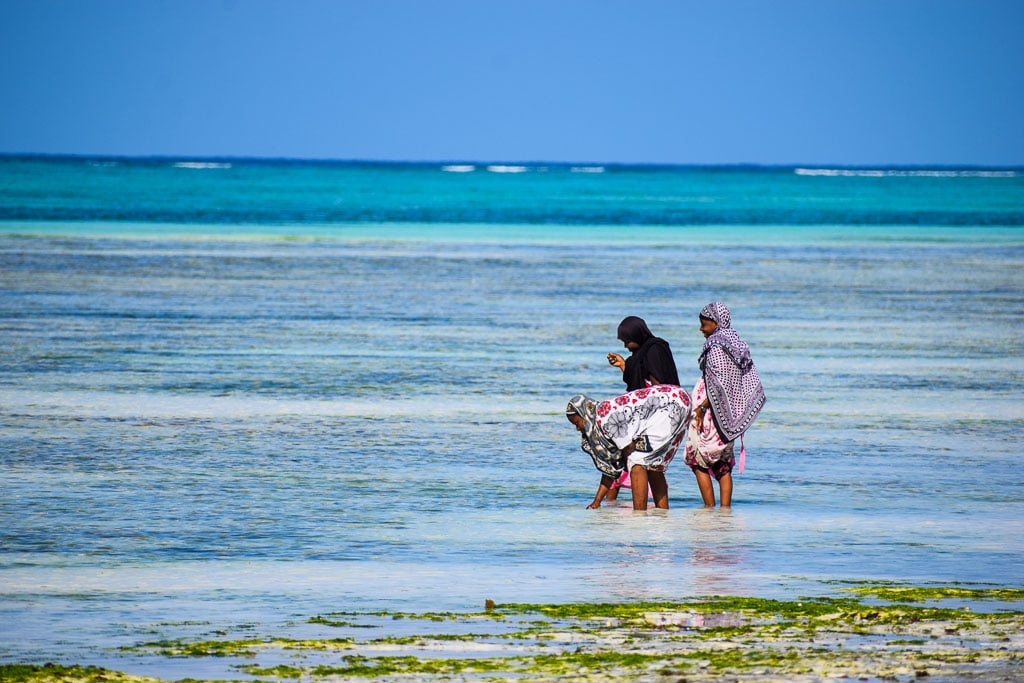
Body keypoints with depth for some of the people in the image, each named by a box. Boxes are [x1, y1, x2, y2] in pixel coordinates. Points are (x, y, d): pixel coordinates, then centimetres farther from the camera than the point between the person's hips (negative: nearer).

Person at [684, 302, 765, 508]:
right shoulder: (738, 345, 12)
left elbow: (718, 382, -22)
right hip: (731, 413, 8)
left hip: (713, 412, -8)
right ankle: (725, 508, 8)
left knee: (698, 460, 0)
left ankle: (709, 507, -4)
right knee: (724, 464, 12)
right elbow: (754, 387, 12)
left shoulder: (715, 345, -13)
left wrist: (701, 406, -17)